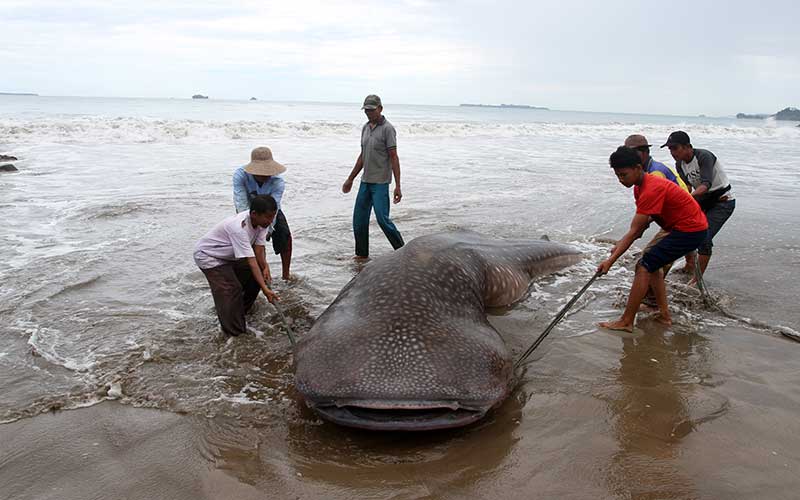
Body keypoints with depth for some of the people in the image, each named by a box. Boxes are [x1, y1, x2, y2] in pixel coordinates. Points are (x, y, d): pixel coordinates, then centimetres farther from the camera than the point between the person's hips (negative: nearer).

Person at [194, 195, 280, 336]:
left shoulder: (261, 221, -15)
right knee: (233, 290, -20)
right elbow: (251, 261, -41)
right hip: (208, 256, -8)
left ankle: (241, 308, 23)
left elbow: (259, 248, -13)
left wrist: (265, 267, -30)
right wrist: (265, 289, -42)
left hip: (229, 256, 8)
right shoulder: (239, 228, -39)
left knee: (257, 275, 4)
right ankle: (235, 332, -7)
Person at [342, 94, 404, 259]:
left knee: (382, 219, -11)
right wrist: (350, 179, 22)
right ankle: (361, 254, 21)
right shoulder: (365, 128, 12)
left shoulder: (387, 128, -10)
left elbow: (394, 157, -14)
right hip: (365, 181, 7)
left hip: (380, 182, -7)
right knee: (359, 219, 8)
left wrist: (398, 186, -19)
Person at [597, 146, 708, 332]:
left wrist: (611, 260, -25)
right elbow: (646, 219, 11)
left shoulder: (651, 190, -25)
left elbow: (634, 232, -25)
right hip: (692, 227, 10)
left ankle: (626, 322, -10)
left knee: (644, 266, -12)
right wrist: (620, 246, -4)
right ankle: (664, 315, 21)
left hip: (690, 231, -10)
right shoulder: (641, 187, 7)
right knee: (651, 264, 18)